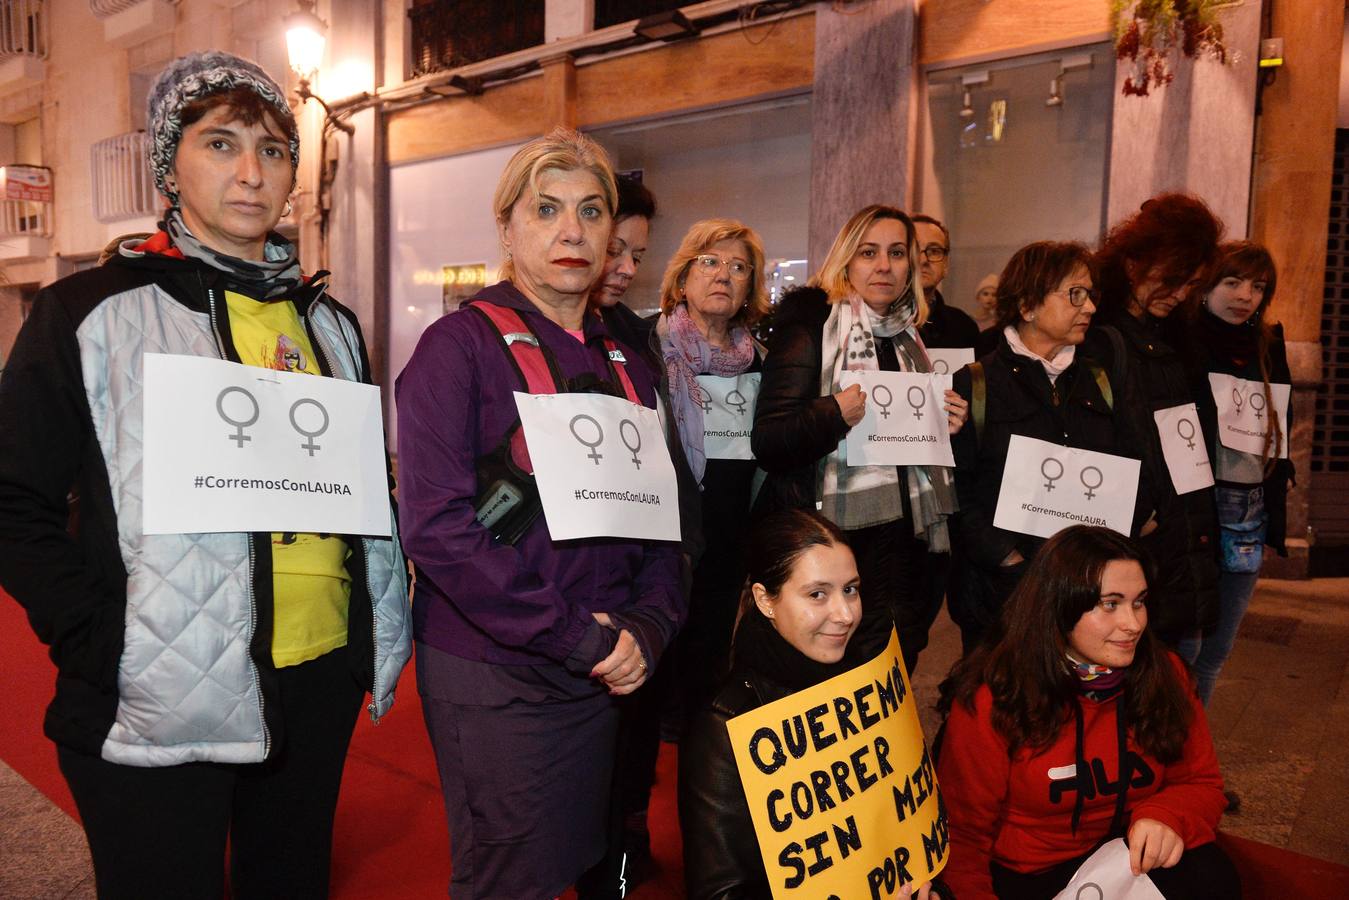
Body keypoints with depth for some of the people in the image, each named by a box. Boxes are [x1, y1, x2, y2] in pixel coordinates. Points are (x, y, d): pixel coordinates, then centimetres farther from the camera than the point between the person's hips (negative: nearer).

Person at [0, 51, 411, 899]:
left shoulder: (330, 323, 9)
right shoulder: (91, 314, -4)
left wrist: (384, 640, 10)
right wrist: (99, 644, -13)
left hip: (321, 685, 5)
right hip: (157, 710, -4)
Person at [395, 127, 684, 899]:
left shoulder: (623, 364, 9)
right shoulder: (461, 347, -10)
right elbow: (436, 525, -20)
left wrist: (647, 626, -6)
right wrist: (575, 635, -19)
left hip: (602, 674, 6)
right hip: (493, 675, -6)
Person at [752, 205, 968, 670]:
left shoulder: (907, 336, 13)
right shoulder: (809, 324, -7)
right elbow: (768, 446, -15)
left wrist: (947, 424, 5)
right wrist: (836, 413, -30)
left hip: (898, 542, 7)